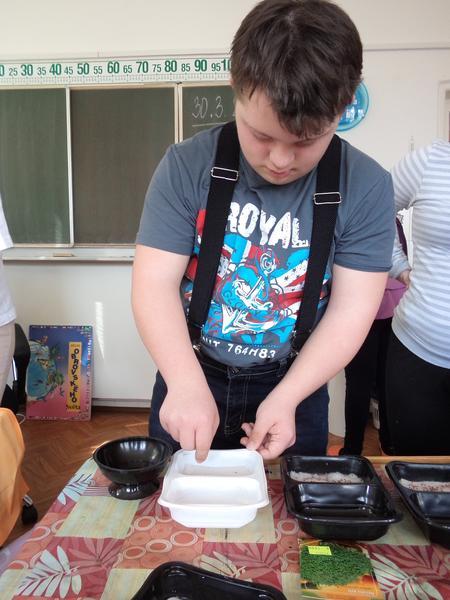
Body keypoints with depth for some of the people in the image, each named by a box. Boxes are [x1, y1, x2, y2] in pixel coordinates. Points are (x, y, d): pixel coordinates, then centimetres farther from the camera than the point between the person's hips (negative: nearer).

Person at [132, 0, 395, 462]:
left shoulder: (366, 187, -13)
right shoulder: (187, 166, -14)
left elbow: (351, 310, -13)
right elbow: (155, 284, -17)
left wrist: (285, 399, -23)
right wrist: (187, 385, -31)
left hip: (294, 389, 0)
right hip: (190, 379, 1)